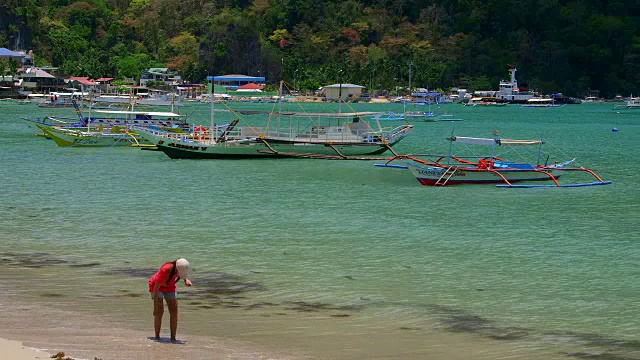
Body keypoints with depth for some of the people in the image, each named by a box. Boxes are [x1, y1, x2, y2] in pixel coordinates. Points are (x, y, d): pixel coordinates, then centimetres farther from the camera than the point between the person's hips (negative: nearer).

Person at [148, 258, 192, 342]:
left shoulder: (181, 266, -23)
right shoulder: (166, 270, -40)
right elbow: (156, 287, -32)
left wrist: (186, 280, -12)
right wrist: (155, 307, -31)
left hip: (169, 286, 5)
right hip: (156, 286, -5)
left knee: (174, 311, -6)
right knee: (159, 311, -16)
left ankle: (173, 338, -1)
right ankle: (157, 337, -5)